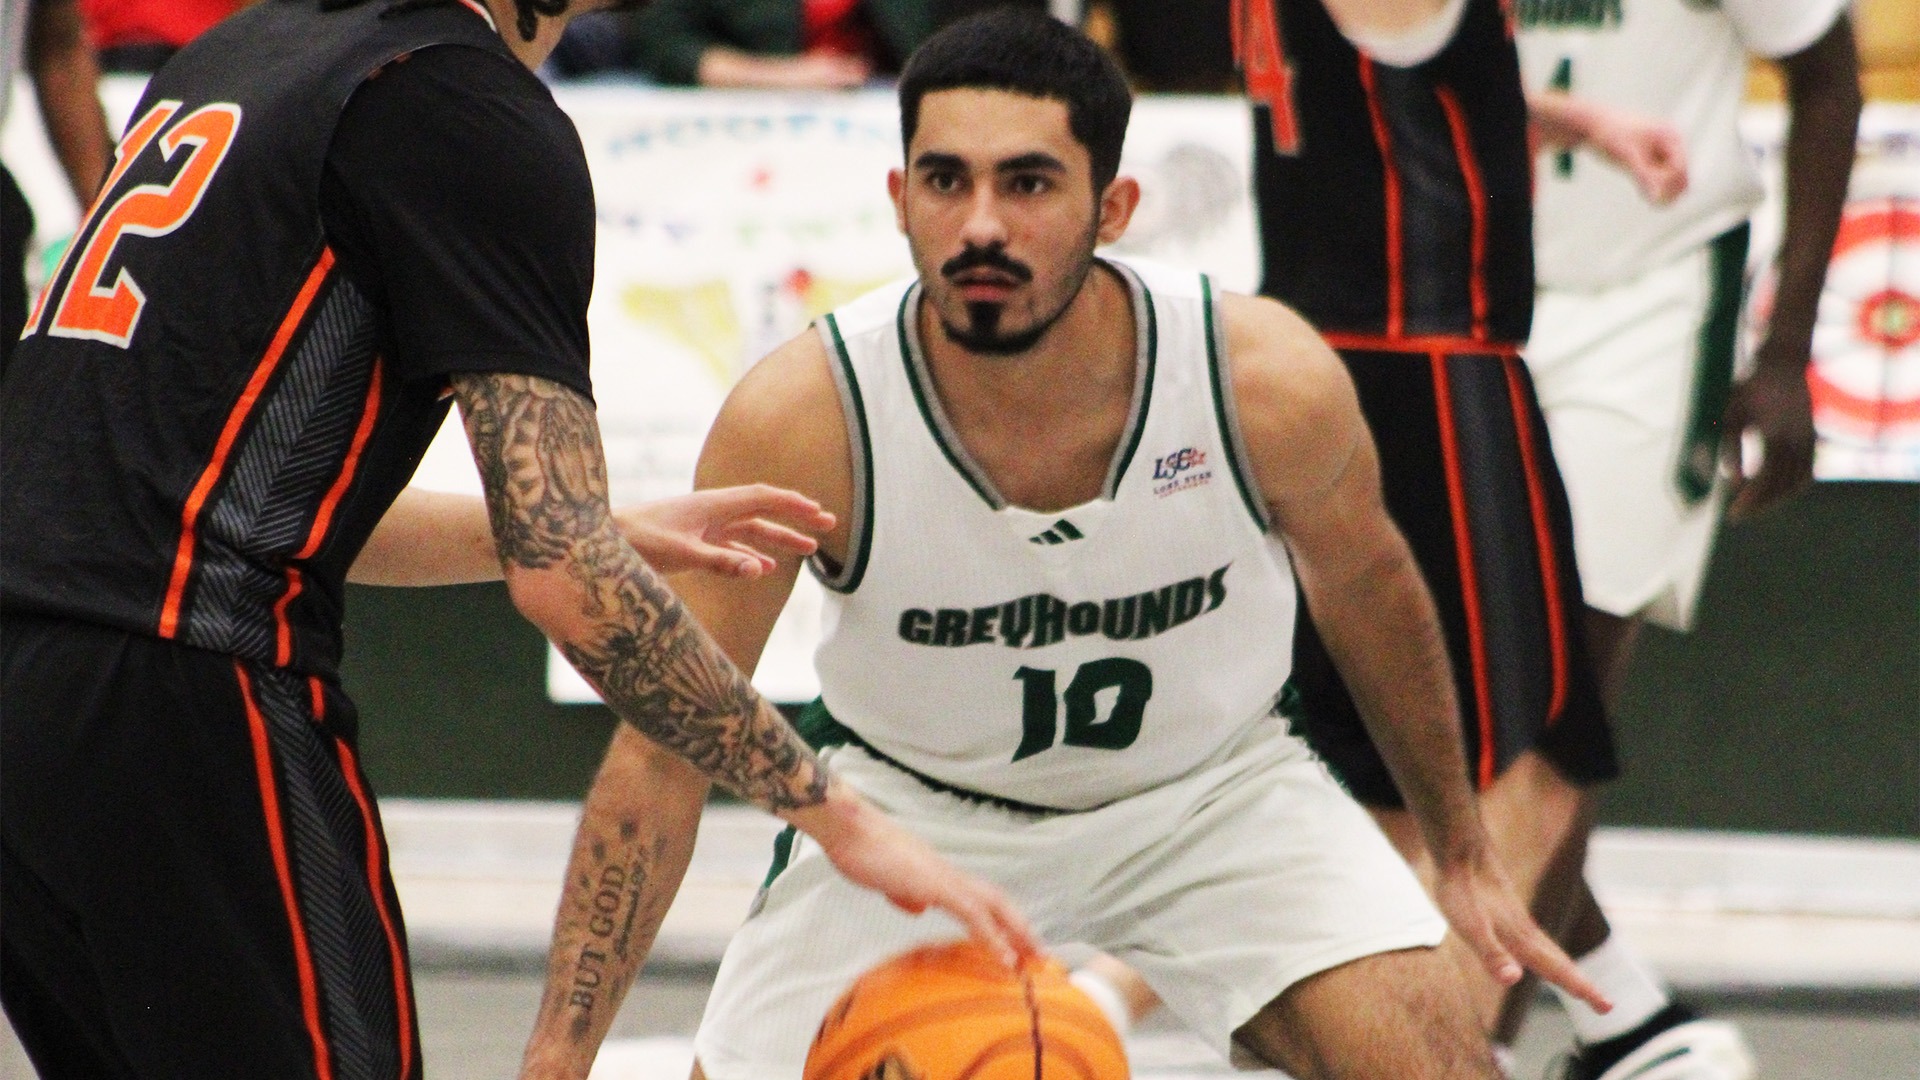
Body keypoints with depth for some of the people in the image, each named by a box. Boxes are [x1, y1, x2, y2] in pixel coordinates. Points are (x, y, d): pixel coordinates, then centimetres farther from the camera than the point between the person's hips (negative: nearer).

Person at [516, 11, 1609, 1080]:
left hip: (1213, 789, 0)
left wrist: (1464, 852, 10)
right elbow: (664, 750, -22)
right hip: (910, 806, 0)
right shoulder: (802, 419, -29)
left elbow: (1366, 587, -2)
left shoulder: (1267, 380, -26)